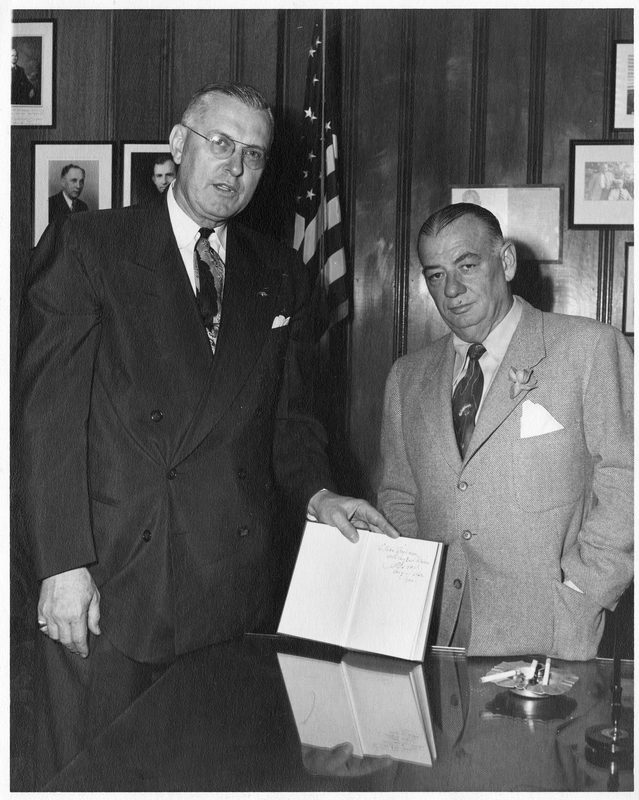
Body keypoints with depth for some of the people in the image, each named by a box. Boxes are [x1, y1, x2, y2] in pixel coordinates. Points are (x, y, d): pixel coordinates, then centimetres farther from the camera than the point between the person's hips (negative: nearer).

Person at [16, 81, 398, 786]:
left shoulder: (280, 274, 14)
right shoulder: (86, 244, 0)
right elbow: (47, 410, -7)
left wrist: (315, 493, -1)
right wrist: (63, 563, -14)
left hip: (233, 589, 4)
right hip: (107, 580, -3)